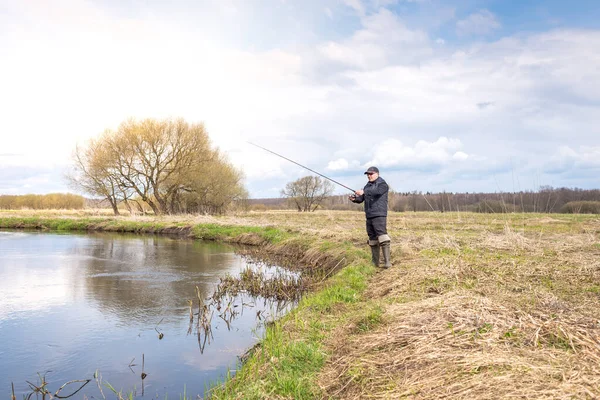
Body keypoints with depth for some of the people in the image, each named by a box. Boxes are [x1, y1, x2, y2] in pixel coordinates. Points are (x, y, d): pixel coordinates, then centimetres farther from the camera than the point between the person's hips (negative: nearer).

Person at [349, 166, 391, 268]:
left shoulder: (382, 184, -2)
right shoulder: (367, 186, 21)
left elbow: (377, 191, -24)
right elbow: (361, 199, 14)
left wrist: (364, 192, -34)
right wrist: (354, 198, -9)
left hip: (379, 215, -8)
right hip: (369, 216, 8)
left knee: (382, 236, -18)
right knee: (372, 239, 11)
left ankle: (387, 262, -21)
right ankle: (375, 263, 18)